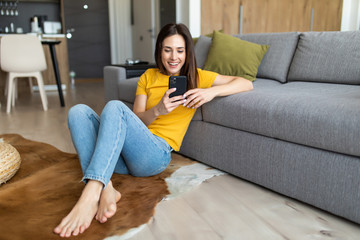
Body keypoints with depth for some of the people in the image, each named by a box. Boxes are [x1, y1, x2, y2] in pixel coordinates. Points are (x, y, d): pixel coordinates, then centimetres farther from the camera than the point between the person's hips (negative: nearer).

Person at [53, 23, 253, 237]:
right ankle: (105, 191, -31)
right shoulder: (149, 77, 20)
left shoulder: (197, 77, 11)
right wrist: (158, 110, -10)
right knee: (78, 111, -15)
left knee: (115, 107, -28)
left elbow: (247, 84, 4)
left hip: (158, 153, -5)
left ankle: (90, 196, -38)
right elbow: (136, 121, 11)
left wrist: (212, 91, -13)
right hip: (124, 157, 5)